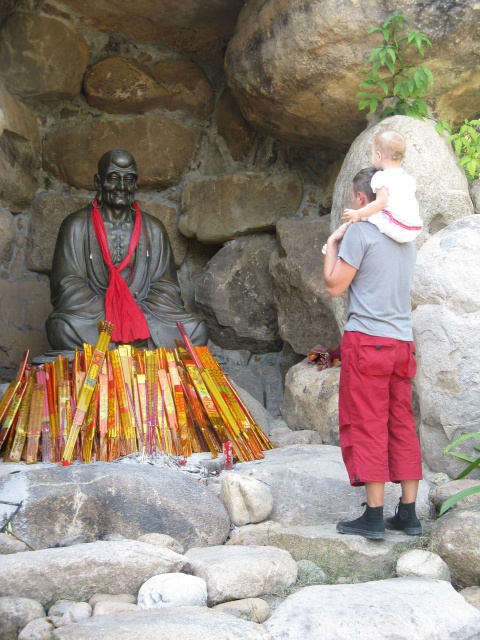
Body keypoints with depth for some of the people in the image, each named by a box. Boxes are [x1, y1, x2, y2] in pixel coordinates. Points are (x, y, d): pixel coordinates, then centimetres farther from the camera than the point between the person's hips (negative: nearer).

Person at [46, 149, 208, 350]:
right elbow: (68, 285, -4)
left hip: (146, 316, 2)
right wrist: (109, 322, -17)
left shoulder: (153, 228, 12)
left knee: (196, 329, -23)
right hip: (91, 316, -2)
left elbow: (164, 285, 8)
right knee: (62, 327, -35)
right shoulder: (77, 226, 3)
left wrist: (144, 320, -12)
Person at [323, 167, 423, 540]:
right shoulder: (405, 237, 14)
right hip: (401, 341, 7)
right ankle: (408, 513, 11)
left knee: (367, 428, -3)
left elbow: (335, 286, -7)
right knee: (403, 427, 9)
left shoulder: (359, 232, -9)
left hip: (367, 339, -7)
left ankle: (374, 517, -3)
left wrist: (333, 243, 6)